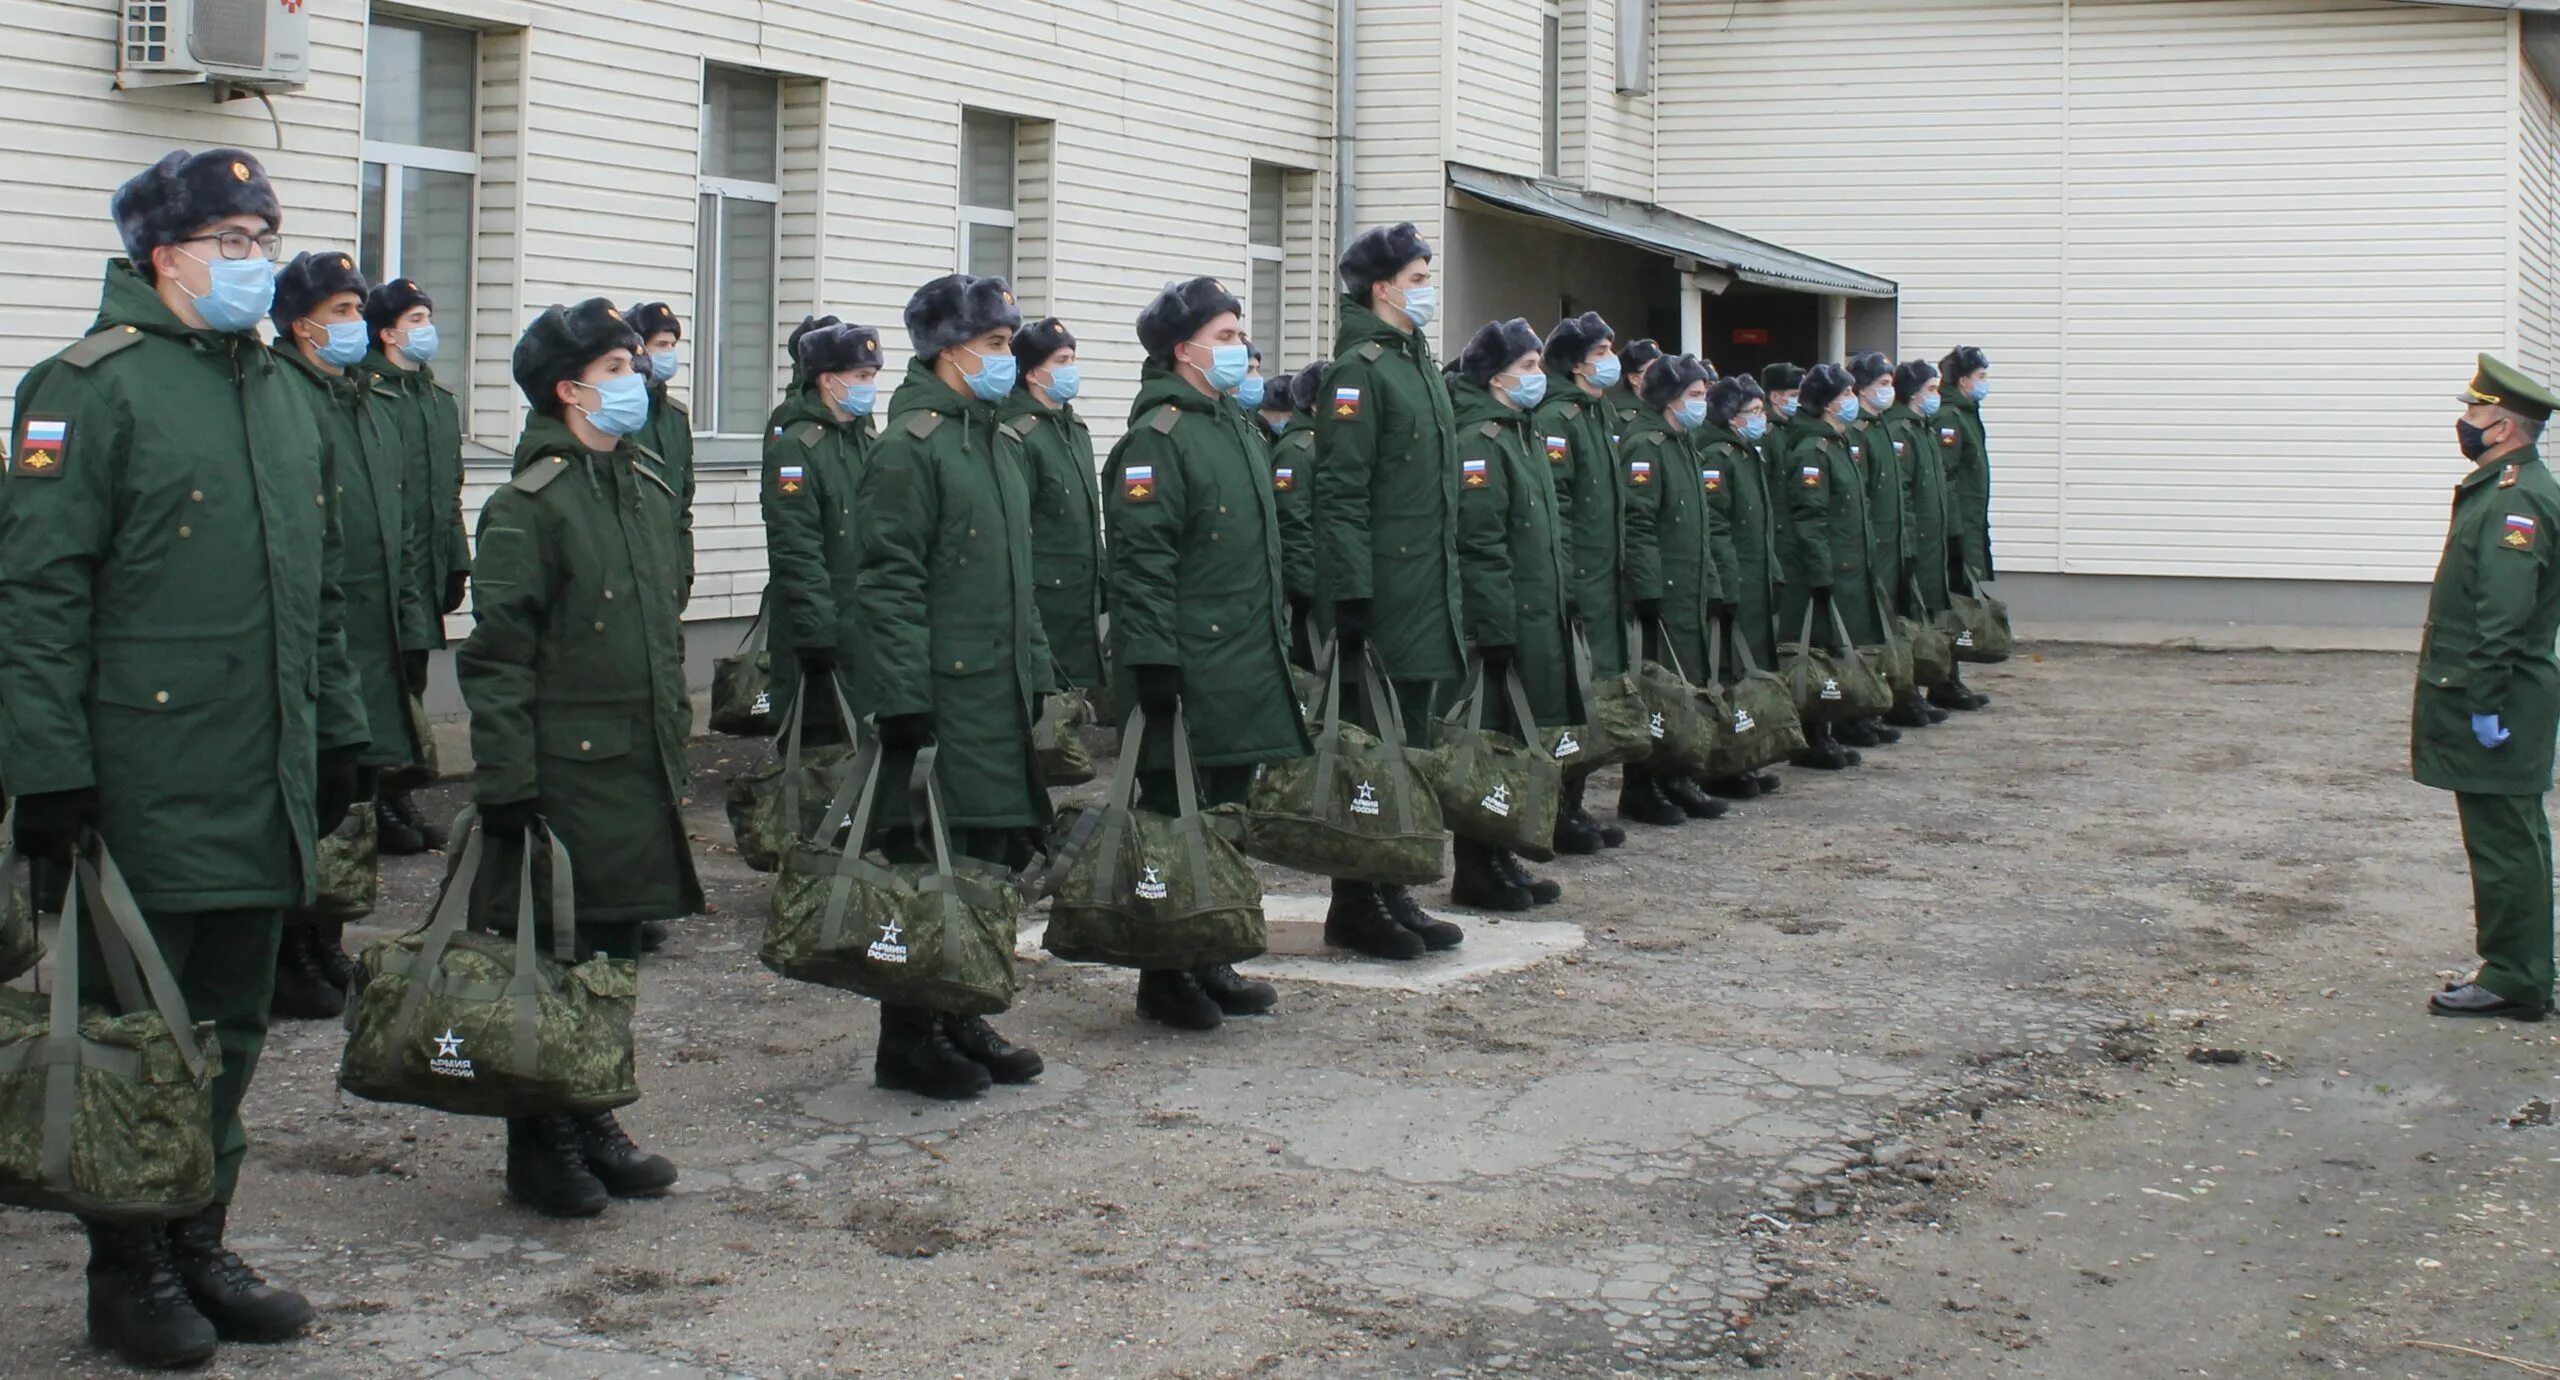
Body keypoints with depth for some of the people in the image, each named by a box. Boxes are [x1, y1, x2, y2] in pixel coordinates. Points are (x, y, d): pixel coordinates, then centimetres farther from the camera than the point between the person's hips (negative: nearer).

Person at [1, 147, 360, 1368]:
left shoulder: (280, 394, 15)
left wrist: (336, 729, 20)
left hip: (264, 789, 7)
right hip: (147, 791, -7)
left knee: (231, 1029, 13)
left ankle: (198, 1247, 25)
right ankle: (129, 1274, 14)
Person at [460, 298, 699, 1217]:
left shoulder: (650, 491, 13)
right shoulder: (529, 505, -12)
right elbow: (496, 657, -14)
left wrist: (673, 739, 20)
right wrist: (506, 787, -17)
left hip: (641, 775, 8)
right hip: (565, 773, -8)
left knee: (614, 952, 15)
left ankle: (593, 1124, 27)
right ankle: (540, 1150, 10)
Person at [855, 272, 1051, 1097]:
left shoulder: (995, 441, 16)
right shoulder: (912, 444, -12)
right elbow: (889, 583, -17)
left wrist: (1035, 672, 18)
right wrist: (906, 702, -20)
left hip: (1000, 693, 9)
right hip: (943, 697, -9)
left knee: (989, 860, 12)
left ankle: (959, 1021, 23)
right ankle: (909, 1041, 5)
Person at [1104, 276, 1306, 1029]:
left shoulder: (1236, 429, 17)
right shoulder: (1158, 435, -12)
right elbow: (1141, 558, -18)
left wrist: (1277, 634, 22)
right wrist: (1154, 663, -23)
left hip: (1245, 667, 9)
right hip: (1189, 670, -9)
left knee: (1224, 817, 14)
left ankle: (1209, 963, 23)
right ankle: (1164, 979, 6)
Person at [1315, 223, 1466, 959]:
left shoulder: (1419, 364, 17)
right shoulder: (1360, 369, -12)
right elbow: (1341, 492, -18)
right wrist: (1352, 597, -22)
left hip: (1428, 589, 9)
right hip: (1385, 591, -9)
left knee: (1407, 746, 13)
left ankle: (1392, 892, 21)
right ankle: (1355, 906, 3)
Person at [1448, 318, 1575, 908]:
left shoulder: (1523, 437, 19)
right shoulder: (1478, 442, -14)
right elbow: (1479, 545, -20)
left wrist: (1561, 607, 20)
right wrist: (1497, 630, -22)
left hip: (1537, 625, 10)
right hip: (1501, 625, -10)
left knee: (1514, 745, 13)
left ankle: (1498, 859, 21)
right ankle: (1476, 872, 2)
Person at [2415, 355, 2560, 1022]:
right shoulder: (2498, 488, 15)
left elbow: (2503, 616, -24)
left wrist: (2484, 703, -24)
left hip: (2497, 709, -11)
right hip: (2489, 702, 11)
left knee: (2503, 842, -4)